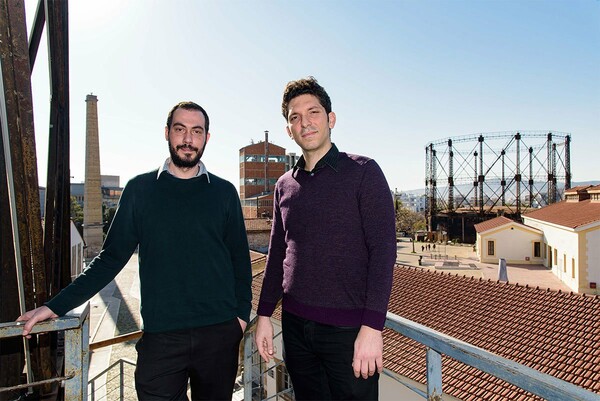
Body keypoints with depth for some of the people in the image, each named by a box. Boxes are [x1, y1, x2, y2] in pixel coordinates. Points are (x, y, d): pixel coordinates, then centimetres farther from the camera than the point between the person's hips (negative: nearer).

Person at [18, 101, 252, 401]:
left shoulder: (224, 192, 3)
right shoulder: (140, 189, 2)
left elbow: (239, 258, 7)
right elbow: (112, 257, 4)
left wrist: (242, 312, 0)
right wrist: (56, 306, -1)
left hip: (220, 332, 1)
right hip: (161, 335, -1)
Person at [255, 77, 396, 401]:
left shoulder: (363, 172, -6)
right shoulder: (285, 185, 8)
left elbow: (383, 250, -12)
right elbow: (277, 254, 12)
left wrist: (372, 326, -18)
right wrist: (264, 314, 9)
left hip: (348, 328, -4)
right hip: (295, 325, 5)